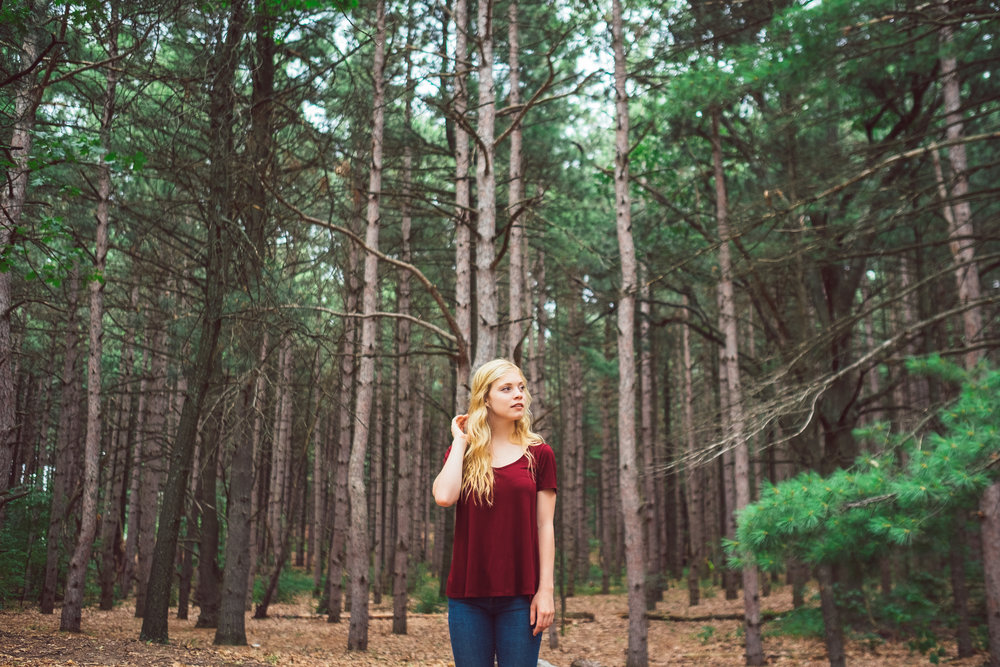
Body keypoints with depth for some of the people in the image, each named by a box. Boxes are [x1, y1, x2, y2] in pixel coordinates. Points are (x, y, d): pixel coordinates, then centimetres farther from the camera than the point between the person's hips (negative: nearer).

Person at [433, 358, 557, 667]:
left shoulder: (539, 454, 4)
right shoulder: (461, 453, 8)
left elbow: (545, 526, 2)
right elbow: (444, 496, -13)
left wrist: (546, 589, -4)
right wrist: (460, 441, -4)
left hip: (520, 595, -1)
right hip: (468, 594, 1)